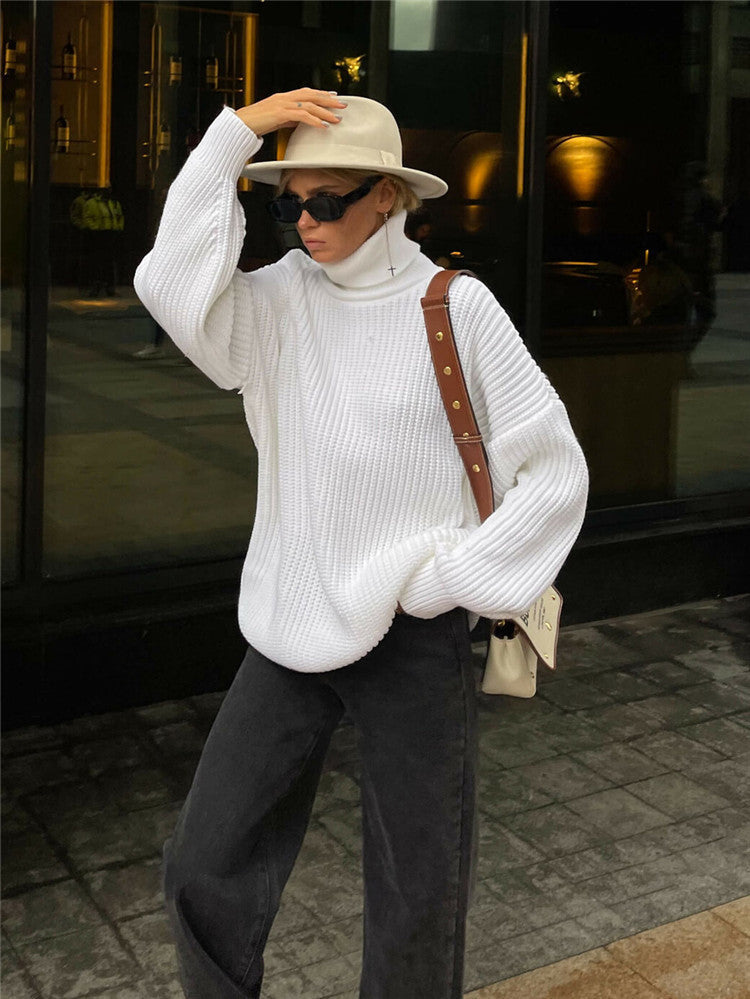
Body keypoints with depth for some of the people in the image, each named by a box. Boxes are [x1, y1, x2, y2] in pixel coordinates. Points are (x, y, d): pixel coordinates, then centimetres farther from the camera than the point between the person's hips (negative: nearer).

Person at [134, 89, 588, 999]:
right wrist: (233, 137, -17)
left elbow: (555, 472, -7)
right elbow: (171, 287, -19)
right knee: (204, 872, 7)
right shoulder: (280, 298, 1)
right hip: (292, 631, 3)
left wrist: (443, 580, -10)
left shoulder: (457, 308, -8)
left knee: (417, 901, 9)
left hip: (414, 638, -2)